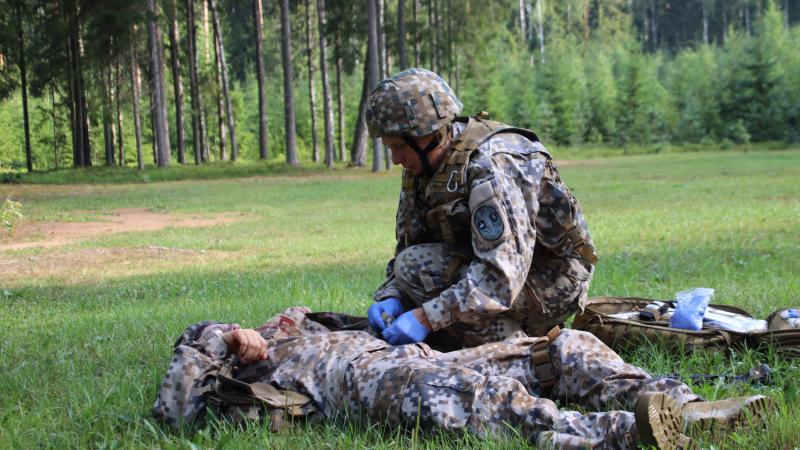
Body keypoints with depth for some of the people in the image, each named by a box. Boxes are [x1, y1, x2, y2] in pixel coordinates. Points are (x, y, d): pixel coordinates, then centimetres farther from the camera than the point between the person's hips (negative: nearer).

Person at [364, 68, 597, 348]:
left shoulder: (491, 164, -27)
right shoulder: (421, 167, 1)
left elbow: (503, 272, -34)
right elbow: (406, 246, 6)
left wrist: (426, 317, -37)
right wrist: (392, 298, -15)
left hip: (550, 283, -9)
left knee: (419, 265, -22)